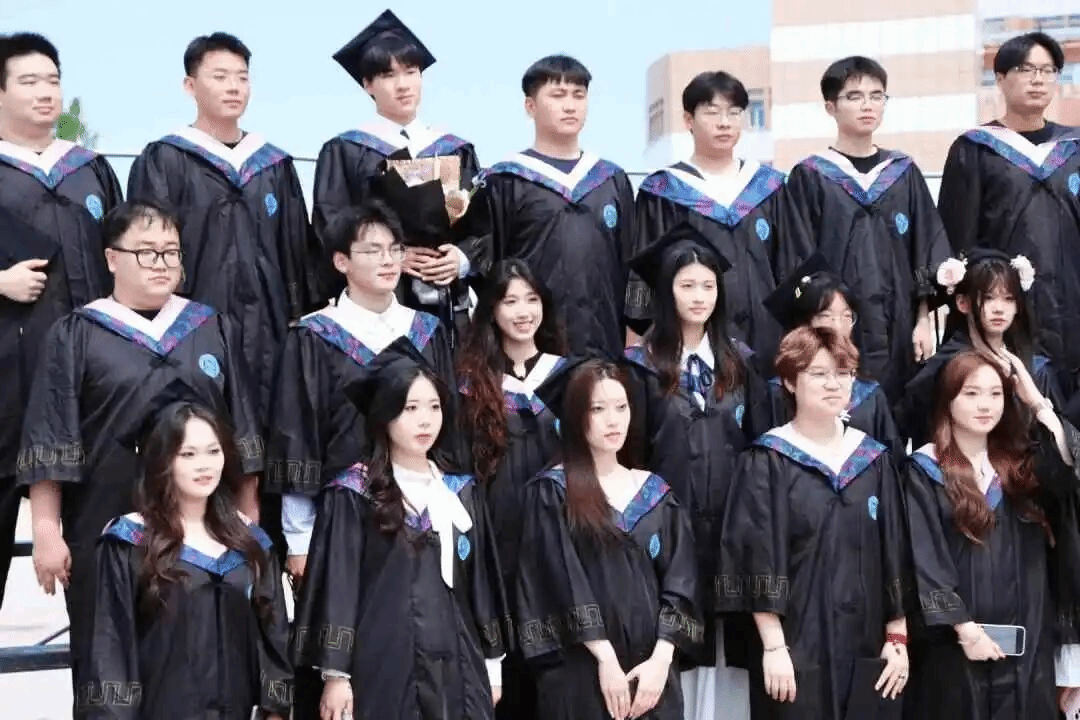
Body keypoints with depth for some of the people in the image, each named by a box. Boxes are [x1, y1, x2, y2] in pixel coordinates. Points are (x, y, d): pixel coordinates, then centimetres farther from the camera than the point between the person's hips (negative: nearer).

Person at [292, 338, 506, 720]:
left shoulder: (462, 492, 12)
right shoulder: (354, 495, -3)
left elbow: (481, 579, 15)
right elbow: (337, 583, -6)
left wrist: (491, 661, 13)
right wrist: (335, 674, -11)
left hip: (456, 666, 4)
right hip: (383, 668, -4)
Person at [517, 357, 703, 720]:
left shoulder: (656, 494, 11)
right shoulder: (551, 493, -1)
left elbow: (680, 582, 4)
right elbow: (564, 584, -8)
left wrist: (661, 659, -9)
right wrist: (606, 660, -15)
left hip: (652, 673, 4)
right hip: (582, 674, -3)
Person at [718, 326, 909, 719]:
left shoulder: (873, 459, 8)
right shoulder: (767, 463, -4)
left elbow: (895, 555, 9)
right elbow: (758, 559, -9)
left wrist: (898, 638, 2)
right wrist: (773, 647, -15)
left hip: (865, 648, 4)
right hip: (797, 648, -4)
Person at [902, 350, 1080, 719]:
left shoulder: (1021, 462, 11)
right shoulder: (925, 470, -3)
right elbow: (924, 561, -9)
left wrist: (1037, 402, -10)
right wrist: (963, 628, -14)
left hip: (1024, 642, 4)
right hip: (954, 642, -4)